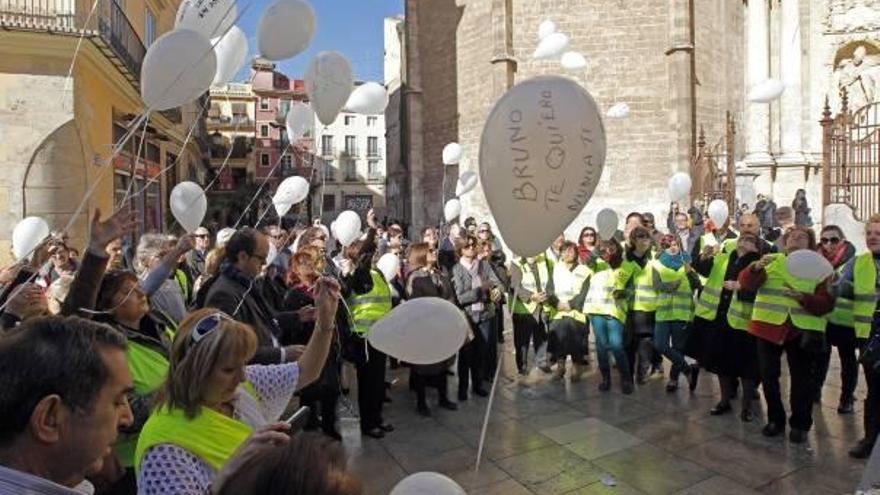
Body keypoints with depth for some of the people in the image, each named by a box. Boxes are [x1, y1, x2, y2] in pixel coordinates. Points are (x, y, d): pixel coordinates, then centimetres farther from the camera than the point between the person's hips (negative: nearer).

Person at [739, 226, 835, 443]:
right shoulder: (772, 261, 6)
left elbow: (826, 303, -6)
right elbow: (746, 283, -7)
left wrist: (803, 297, -24)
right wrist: (757, 267, -25)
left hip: (803, 331, -1)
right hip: (769, 326, 1)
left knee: (802, 380, 6)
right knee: (768, 376, 8)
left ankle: (800, 425, 22)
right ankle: (775, 420, 25)